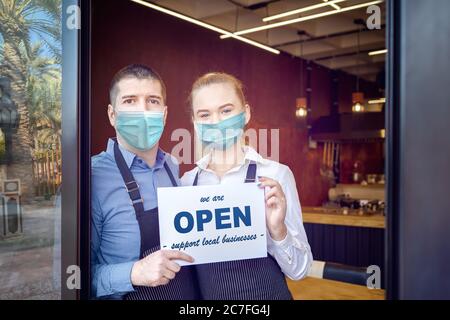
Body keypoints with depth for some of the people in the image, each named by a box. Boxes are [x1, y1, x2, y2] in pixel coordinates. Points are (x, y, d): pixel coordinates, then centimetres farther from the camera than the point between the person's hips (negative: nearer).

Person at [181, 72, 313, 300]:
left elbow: (298, 270, -13)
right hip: (204, 294, 3)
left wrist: (277, 231, -30)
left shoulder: (275, 175, -15)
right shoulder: (187, 181, -6)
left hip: (266, 294, -3)